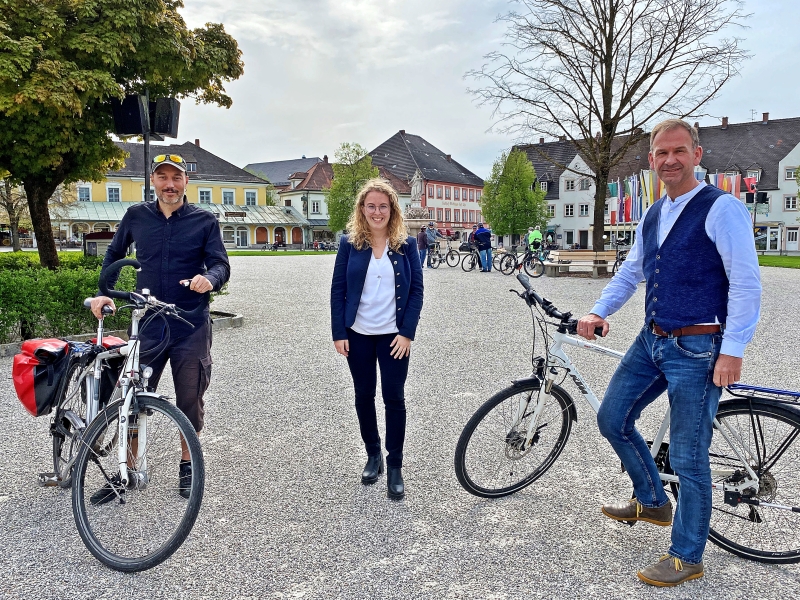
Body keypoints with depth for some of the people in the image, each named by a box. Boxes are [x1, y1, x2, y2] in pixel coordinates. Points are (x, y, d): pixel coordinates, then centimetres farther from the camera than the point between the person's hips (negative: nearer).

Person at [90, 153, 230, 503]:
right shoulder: (136, 216, 6)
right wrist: (106, 292, 6)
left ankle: (187, 467, 29)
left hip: (191, 329, -1)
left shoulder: (204, 221, 0)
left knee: (190, 403, 9)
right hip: (148, 326, 2)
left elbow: (221, 264, -6)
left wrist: (209, 278, -29)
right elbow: (114, 254, 19)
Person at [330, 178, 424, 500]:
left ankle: (395, 466, 13)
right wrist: (338, 333, -6)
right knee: (364, 395, 11)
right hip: (358, 335, 1)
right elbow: (338, 289, 0)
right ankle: (373, 455, 29)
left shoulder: (406, 244, -1)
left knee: (394, 398, 1)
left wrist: (407, 332, -9)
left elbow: (416, 290, -1)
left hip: (394, 336, -1)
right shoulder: (349, 243, -1)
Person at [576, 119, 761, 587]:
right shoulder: (652, 215, 12)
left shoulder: (721, 209, -12)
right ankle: (653, 503, 36)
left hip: (697, 349, -8)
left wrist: (732, 351, -20)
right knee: (613, 419, 13)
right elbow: (631, 272, 18)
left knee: (688, 457, 0)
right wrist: (599, 311, 4)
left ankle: (686, 558, 20)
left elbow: (746, 283, -16)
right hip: (651, 341, 8)